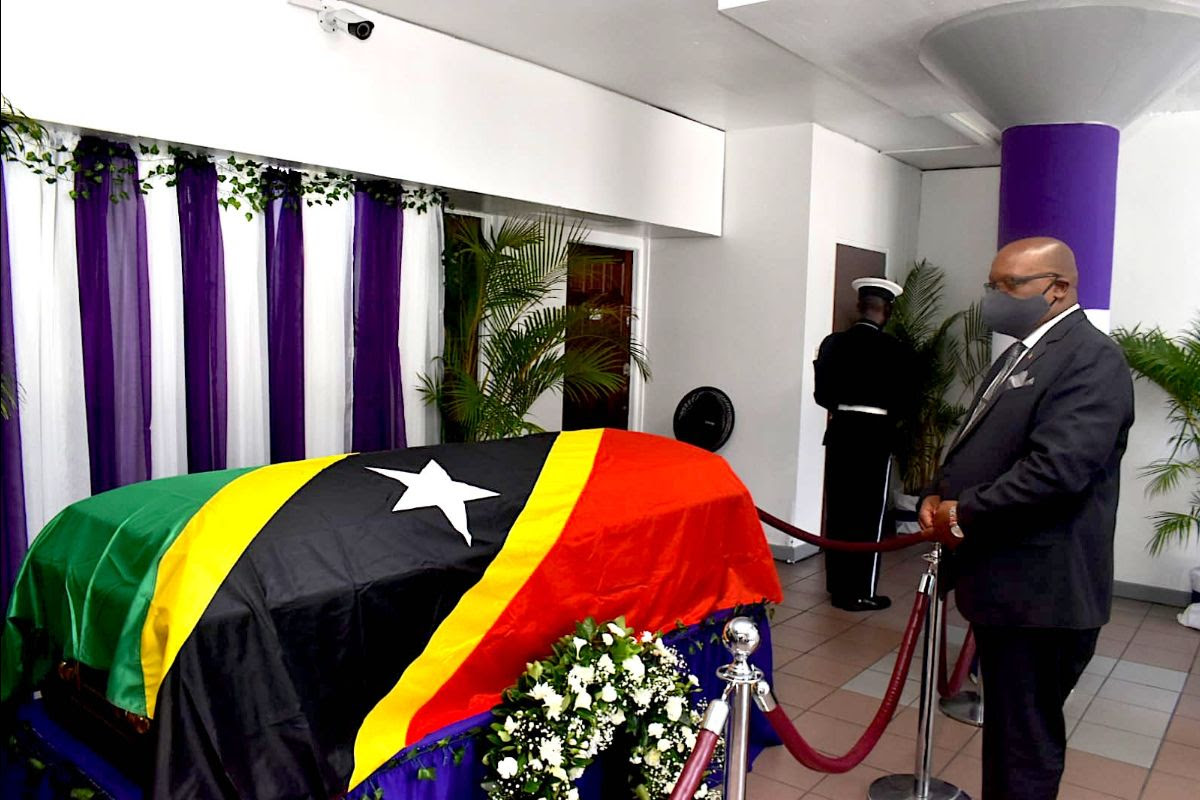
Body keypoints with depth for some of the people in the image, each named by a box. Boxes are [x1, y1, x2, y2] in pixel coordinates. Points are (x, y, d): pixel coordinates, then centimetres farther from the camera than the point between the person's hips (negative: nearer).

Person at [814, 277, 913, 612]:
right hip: (874, 436, -4)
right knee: (868, 514, 4)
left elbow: (821, 393, 2)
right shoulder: (894, 349, -12)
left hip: (840, 432, 5)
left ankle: (837, 584, 23)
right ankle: (860, 592, 9)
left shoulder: (833, 342, -1)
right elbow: (900, 399, -5)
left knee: (839, 510, 13)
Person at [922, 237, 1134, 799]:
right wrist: (941, 496, 2)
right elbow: (983, 448, 21)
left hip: (1040, 591, -9)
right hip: (1008, 582, 9)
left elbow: (1056, 469, -27)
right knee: (1007, 727, 22)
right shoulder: (1021, 354, 16)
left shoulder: (1091, 358, -15)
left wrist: (964, 514, -15)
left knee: (1024, 742, 3)